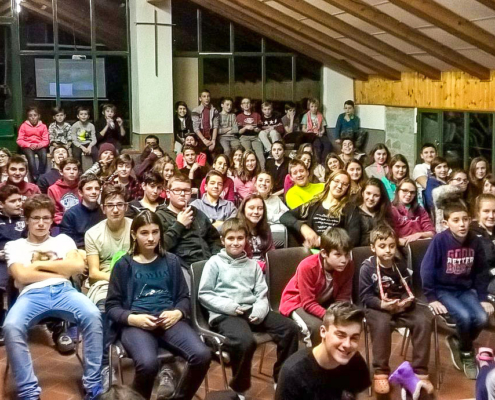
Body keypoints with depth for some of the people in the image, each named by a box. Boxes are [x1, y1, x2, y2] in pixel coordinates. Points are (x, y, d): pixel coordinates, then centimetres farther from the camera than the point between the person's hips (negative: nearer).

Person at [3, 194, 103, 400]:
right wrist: (59, 269, 4)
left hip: (63, 291, 1)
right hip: (32, 295, -1)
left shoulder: (62, 240, 26)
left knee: (93, 315, -32)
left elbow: (78, 266, 6)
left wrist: (40, 264, 6)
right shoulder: (14, 246, 21)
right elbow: (22, 275, 1)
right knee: (11, 327, -36)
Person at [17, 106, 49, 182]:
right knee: (30, 156, -34)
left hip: (39, 146, 1)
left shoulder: (43, 126, 3)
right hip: (27, 146, -1)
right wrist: (29, 145, -17)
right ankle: (36, 178, -35)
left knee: (44, 155, -32)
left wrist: (38, 145, -19)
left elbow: (46, 141, 1)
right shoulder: (24, 126, 0)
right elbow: (19, 140, -1)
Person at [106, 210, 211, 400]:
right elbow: (112, 306, 6)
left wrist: (177, 313, -7)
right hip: (136, 324, -3)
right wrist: (132, 318, -13)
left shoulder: (171, 261, 17)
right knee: (148, 363, -36)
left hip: (169, 320, 3)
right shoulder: (124, 265, 9)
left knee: (202, 355, -26)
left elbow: (184, 297, 16)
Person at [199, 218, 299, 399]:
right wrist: (229, 306, -13)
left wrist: (259, 310, -10)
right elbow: (204, 294, 0)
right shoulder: (214, 262, 6)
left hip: (251, 311, 5)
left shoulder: (252, 264, 20)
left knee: (290, 329, -16)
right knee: (245, 341, -36)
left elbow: (262, 294, 13)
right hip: (223, 314, -5)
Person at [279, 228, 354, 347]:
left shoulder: (348, 266, -18)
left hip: (324, 303, 5)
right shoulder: (307, 267, -30)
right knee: (317, 326, -32)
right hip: (297, 302, -5)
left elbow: (343, 298, -11)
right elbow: (308, 303, -27)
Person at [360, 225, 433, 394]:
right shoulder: (367, 268, -10)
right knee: (382, 324, -36)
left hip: (400, 305, 4)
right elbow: (364, 296, -11)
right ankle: (381, 373, -21)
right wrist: (382, 304, -28)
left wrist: (406, 301, -14)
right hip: (377, 306, -4)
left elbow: (407, 290, 10)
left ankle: (419, 371, -9)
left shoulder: (400, 266, 5)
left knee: (423, 323, -19)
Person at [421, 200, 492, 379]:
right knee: (464, 316, -28)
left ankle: (457, 341, 11)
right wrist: (431, 298, -18)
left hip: (466, 290, 5)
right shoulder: (440, 240, -18)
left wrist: (483, 298, 1)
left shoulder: (475, 242, -3)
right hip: (443, 290, -4)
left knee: (481, 318, -20)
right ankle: (466, 353, 3)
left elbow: (480, 272, 7)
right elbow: (426, 270, -17)